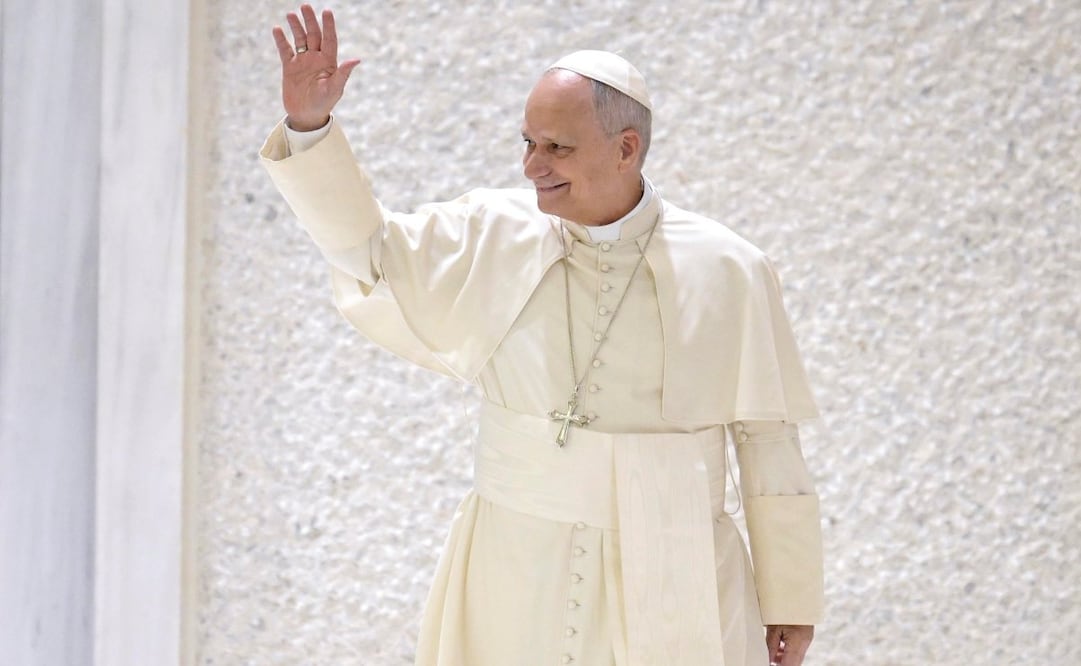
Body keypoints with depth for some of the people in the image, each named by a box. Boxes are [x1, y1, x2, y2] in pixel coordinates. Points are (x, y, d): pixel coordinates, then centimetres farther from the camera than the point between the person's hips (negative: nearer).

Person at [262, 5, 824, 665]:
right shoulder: (496, 236, 1)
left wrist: (791, 603, 3)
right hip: (515, 584, 2)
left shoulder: (726, 271, -5)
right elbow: (370, 249, 11)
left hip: (670, 587, -2)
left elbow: (770, 441, -1)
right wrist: (308, 125, -3)